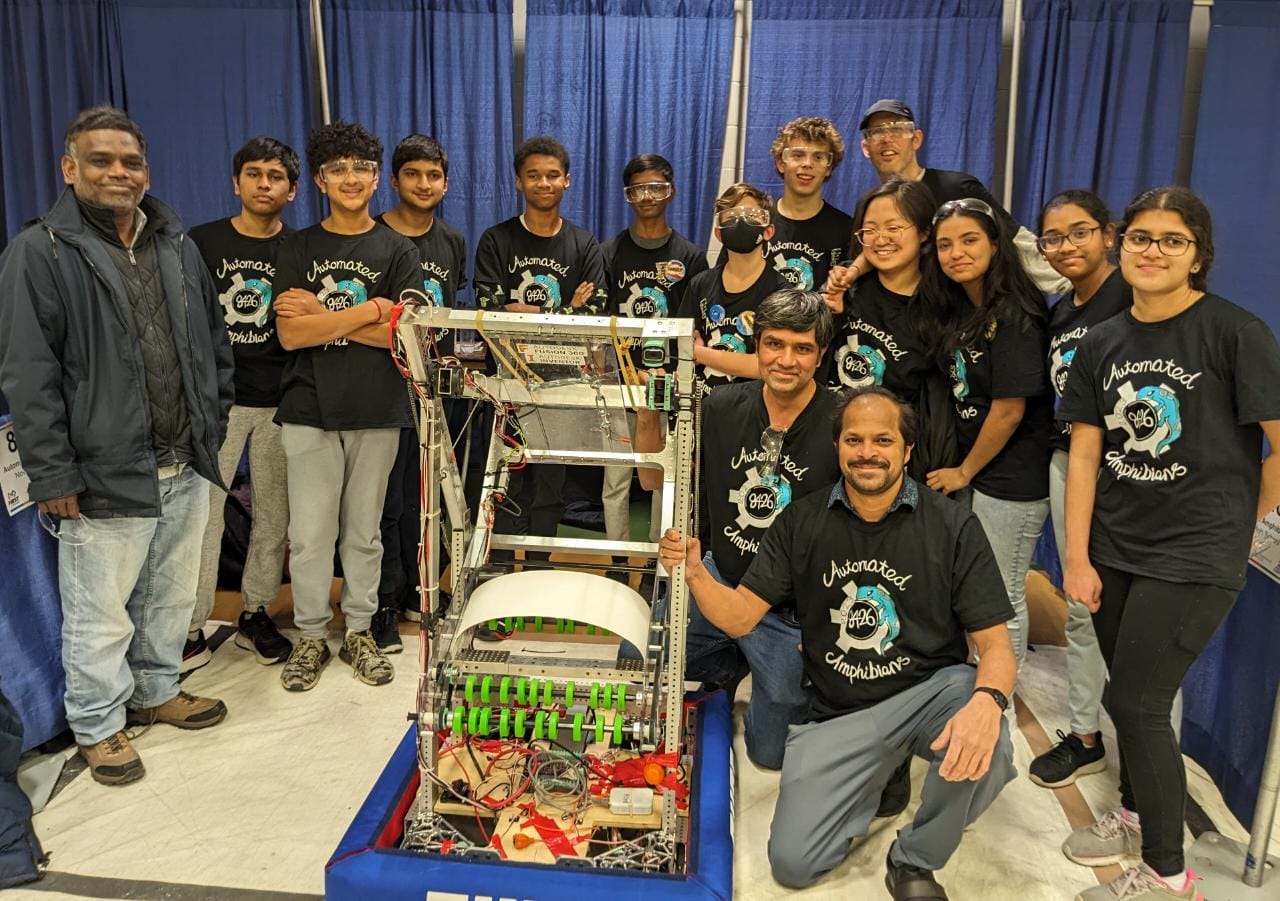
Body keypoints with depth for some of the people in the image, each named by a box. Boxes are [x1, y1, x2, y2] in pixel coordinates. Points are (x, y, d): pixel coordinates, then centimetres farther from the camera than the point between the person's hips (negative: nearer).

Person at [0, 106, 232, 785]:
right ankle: (98, 725, 25)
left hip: (186, 469, 6)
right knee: (100, 615, 5)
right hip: (104, 476, -6)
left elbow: (214, 342, 17)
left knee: (173, 595, 19)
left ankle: (157, 691, 38)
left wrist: (213, 422, 11)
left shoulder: (177, 246, 11)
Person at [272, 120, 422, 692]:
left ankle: (359, 632, 24)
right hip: (310, 410, 0)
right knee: (309, 534, 3)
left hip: (377, 411, 0)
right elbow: (290, 334, -7)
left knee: (363, 531, 10)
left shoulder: (398, 251, 6)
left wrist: (323, 316, -10)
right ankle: (311, 636, 20)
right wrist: (370, 310, -11)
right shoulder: (297, 249, 6)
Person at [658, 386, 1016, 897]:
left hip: (931, 689, -1)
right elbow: (739, 617, -3)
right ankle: (876, 777, 24)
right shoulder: (802, 522, -2)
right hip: (838, 713, 2)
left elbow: (994, 643, -9)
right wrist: (696, 575, -25)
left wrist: (988, 699, -32)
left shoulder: (952, 526, -8)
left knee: (981, 751, -35)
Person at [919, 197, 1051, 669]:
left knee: (1001, 599, 5)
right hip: (974, 472, 8)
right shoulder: (957, 311, 6)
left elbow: (1009, 409, -18)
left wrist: (965, 472, -9)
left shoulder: (1013, 316, -18)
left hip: (1010, 480, -8)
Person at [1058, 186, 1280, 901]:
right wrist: (1077, 557, 0)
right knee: (1131, 695, 17)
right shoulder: (1103, 344, 5)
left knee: (1136, 703, -3)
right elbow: (1084, 455, 4)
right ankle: (1137, 812, 42)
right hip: (1115, 550, 5)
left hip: (1196, 557, -5)